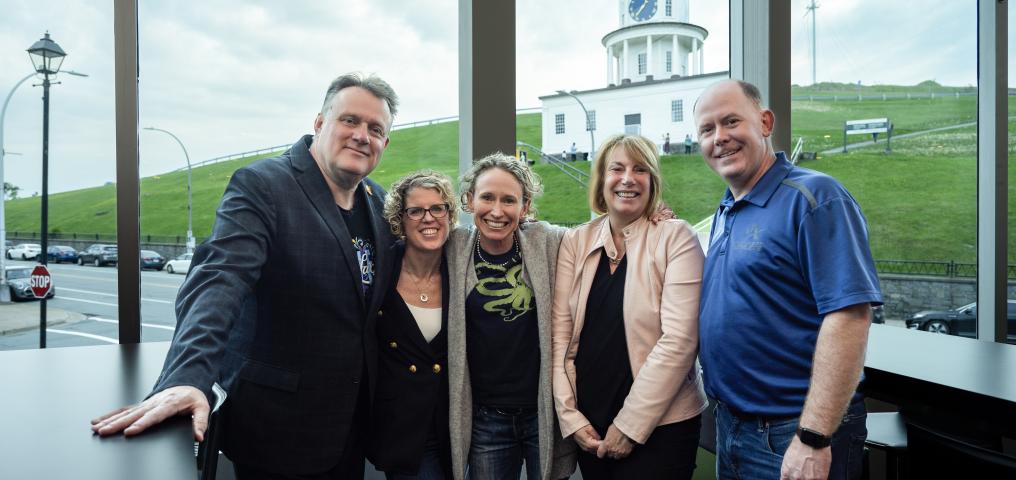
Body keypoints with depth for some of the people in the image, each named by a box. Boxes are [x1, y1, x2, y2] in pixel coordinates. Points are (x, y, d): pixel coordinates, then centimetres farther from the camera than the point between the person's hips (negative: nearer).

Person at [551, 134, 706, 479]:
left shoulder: (676, 238, -9)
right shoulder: (576, 241, 2)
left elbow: (679, 340, -15)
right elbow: (560, 331, -1)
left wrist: (631, 425, -15)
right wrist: (569, 415, -7)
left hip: (660, 424, -3)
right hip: (588, 423, 4)